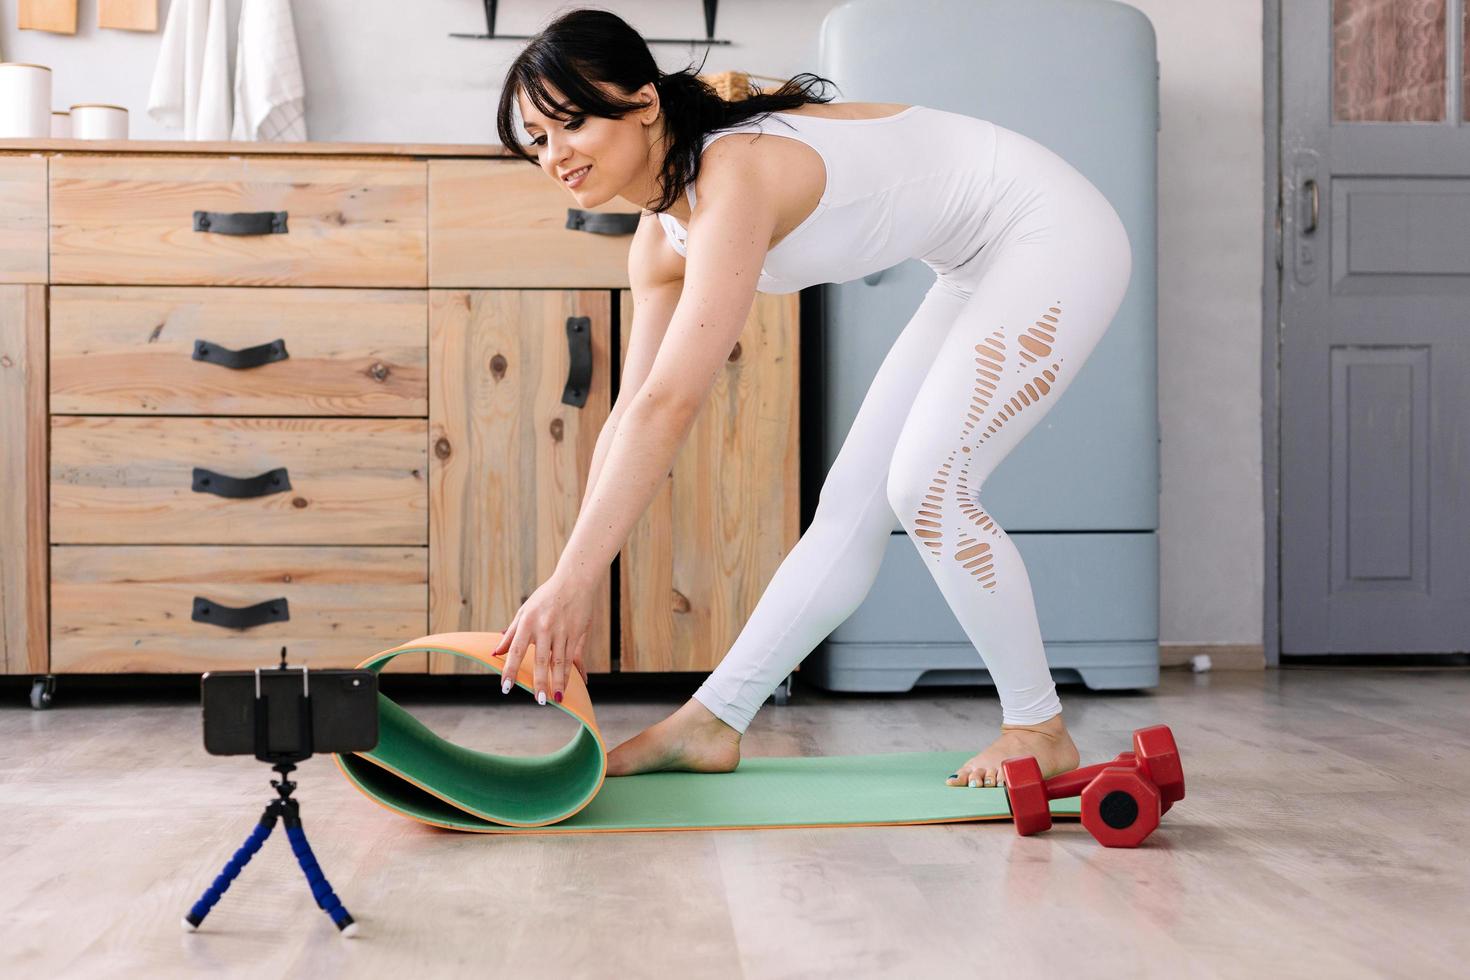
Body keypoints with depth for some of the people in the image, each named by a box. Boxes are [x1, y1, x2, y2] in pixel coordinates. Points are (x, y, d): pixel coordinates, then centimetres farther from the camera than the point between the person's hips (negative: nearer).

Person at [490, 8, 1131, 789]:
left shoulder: (736, 176, -30)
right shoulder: (661, 239, -1)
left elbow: (670, 404, -37)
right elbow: (630, 416, 1)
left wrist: (570, 583, -37)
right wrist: (573, 595, -1)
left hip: (1057, 236, -9)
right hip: (983, 269, 9)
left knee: (926, 485, -16)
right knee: (853, 501, 5)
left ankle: (1039, 731, 0)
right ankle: (709, 724, 9)